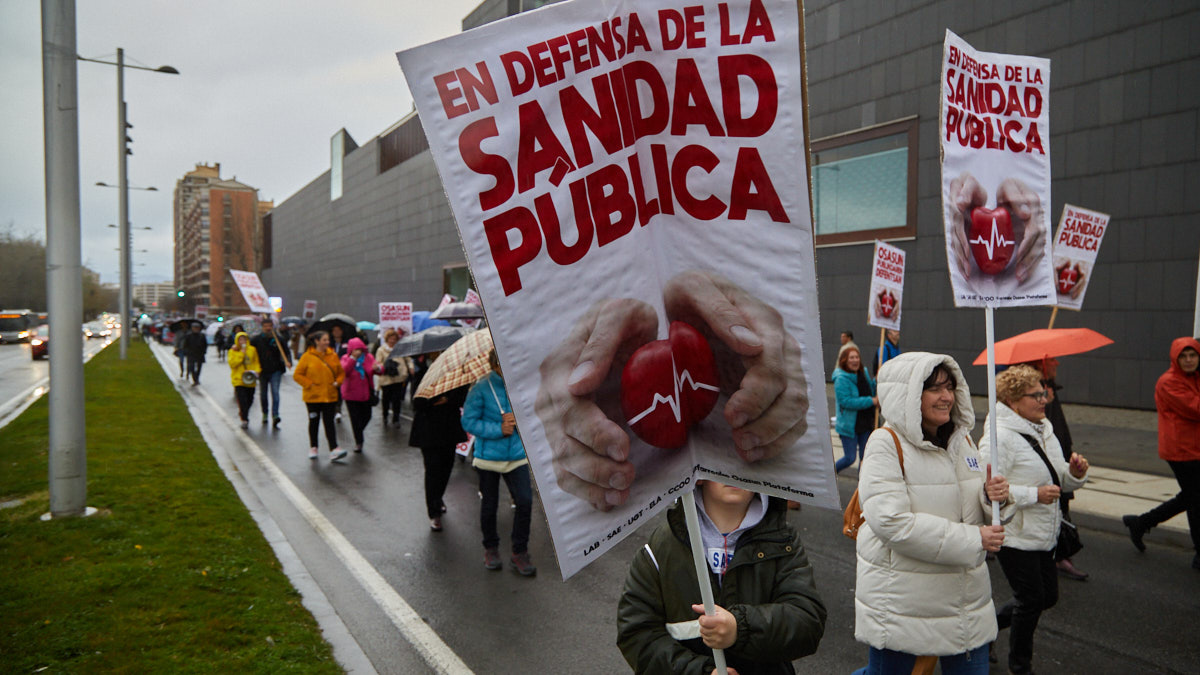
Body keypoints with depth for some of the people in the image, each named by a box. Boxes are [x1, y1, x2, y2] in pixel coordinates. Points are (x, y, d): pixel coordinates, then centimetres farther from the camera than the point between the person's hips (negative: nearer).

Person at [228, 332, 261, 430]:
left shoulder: (252, 350, 7)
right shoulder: (233, 351, 1)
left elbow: (256, 362, 11)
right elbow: (232, 363, -11)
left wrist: (257, 371, -7)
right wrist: (241, 354, -15)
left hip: (250, 380, 3)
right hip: (239, 380, -3)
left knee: (249, 400, 10)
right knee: (242, 400, -11)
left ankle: (242, 413, 36)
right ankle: (244, 420, -5)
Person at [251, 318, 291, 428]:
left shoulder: (278, 339, 2)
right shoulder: (257, 339, 3)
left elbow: (286, 353, 3)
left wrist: (288, 362, -15)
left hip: (276, 370, -2)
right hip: (262, 371, 2)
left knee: (275, 393, -13)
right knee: (263, 394, 13)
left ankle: (275, 416, -19)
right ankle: (265, 414, 33)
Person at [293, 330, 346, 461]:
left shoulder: (333, 356, 4)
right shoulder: (308, 357, -7)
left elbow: (341, 373, 15)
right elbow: (297, 375, -5)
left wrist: (337, 382, -3)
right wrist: (309, 384, -12)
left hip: (330, 395, 2)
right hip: (313, 396, -2)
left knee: (329, 422, -2)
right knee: (314, 422, 11)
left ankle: (334, 449, -7)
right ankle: (313, 448, 26)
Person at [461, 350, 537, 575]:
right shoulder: (481, 388, -11)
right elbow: (468, 422, -10)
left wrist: (519, 419, -14)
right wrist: (499, 429, -19)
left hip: (517, 455, 2)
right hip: (488, 455, -2)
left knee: (525, 501, -8)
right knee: (489, 505, 10)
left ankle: (519, 553, 9)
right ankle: (490, 548, 34)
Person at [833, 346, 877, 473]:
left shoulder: (863, 373, 7)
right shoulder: (841, 379, -16)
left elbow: (871, 391, 23)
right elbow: (846, 401, -24)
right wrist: (871, 401, -24)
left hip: (865, 424, 7)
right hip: (849, 426, -7)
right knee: (850, 458, 0)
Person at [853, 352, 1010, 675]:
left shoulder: (961, 439, 9)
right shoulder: (887, 443, -14)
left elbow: (972, 511, 14)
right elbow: (891, 522, -24)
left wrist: (994, 497, -9)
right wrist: (972, 540, -21)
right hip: (901, 600, -6)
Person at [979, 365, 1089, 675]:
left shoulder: (1044, 430, 8)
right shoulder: (999, 437, -20)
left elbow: (1060, 481, 16)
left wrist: (1074, 473, -5)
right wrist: (1034, 494, -25)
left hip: (1043, 534, 9)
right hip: (1015, 536, -8)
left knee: (1047, 596, 15)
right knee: (1031, 600, 3)